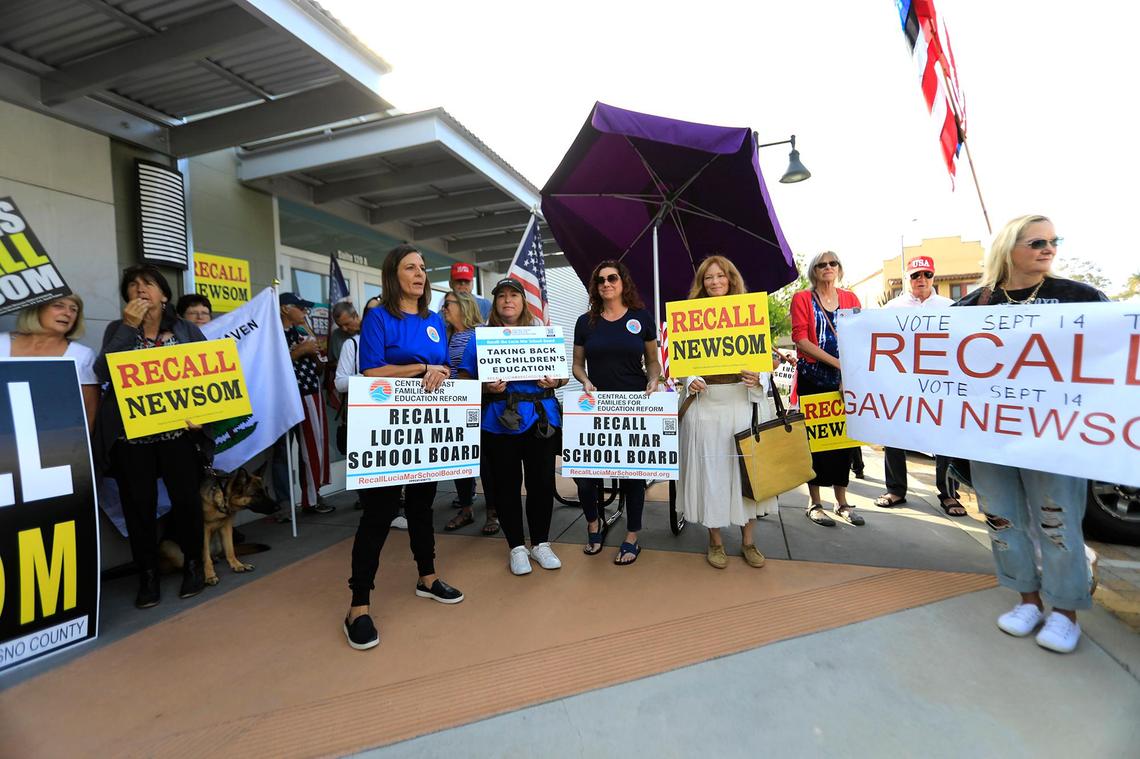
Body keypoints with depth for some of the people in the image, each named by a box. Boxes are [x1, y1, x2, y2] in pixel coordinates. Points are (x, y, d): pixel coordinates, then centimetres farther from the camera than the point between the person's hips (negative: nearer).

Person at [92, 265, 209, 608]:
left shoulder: (187, 330, 6)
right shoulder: (118, 329, 7)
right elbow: (103, 372, -8)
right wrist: (129, 326, -12)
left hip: (177, 431, 0)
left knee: (186, 499, 4)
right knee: (139, 505, 6)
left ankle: (193, 565, 23)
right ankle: (148, 575, 21)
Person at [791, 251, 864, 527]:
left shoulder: (850, 298, 12)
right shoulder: (802, 299, 2)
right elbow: (801, 339, -8)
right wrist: (837, 362, -17)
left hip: (845, 378, 4)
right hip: (812, 377, -3)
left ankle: (842, 502, 19)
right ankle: (815, 503, 10)